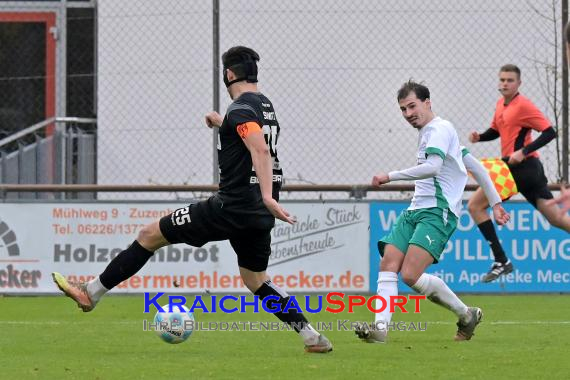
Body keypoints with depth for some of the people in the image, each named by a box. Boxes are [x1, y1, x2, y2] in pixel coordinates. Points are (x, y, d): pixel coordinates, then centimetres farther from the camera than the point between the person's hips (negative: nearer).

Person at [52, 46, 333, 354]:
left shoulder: (240, 109, -13)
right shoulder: (264, 105, 15)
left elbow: (260, 149, -29)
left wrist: (267, 195, -40)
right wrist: (223, 123, 45)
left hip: (231, 206, -8)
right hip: (259, 213, 8)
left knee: (150, 235, 2)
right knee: (256, 280, 19)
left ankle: (91, 293, 6)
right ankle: (312, 337, 8)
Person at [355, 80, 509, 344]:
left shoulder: (439, 129, -7)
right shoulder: (429, 132, 23)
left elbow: (433, 167, -25)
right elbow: (475, 165, 27)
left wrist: (391, 176, -21)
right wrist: (495, 202, 27)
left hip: (437, 213, -10)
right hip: (414, 211, 10)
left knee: (411, 275, -21)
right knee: (388, 266, -10)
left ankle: (466, 315, -2)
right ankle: (380, 327, -21)